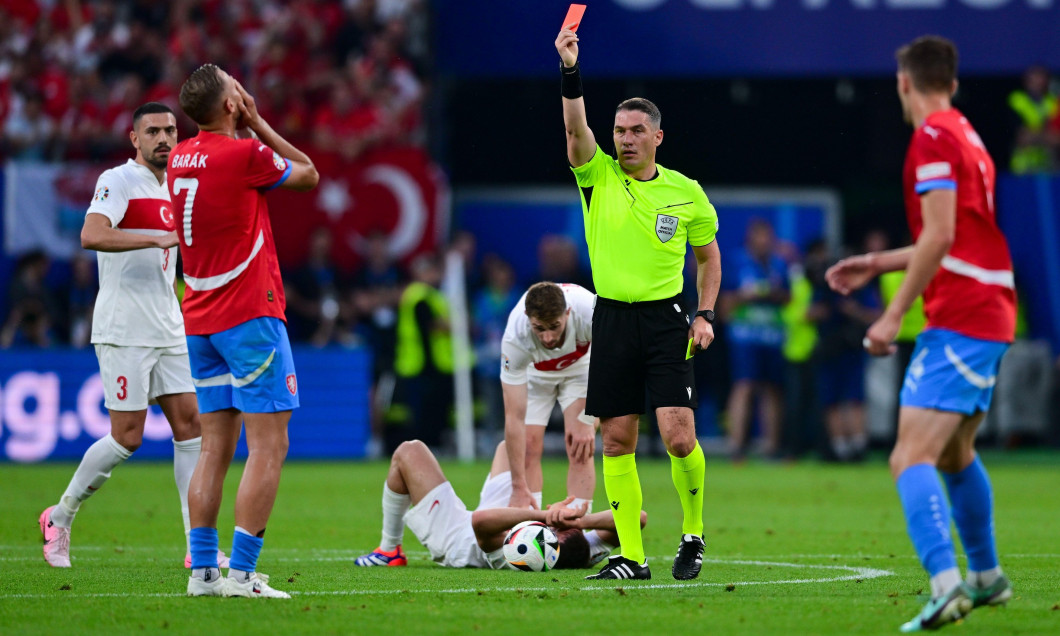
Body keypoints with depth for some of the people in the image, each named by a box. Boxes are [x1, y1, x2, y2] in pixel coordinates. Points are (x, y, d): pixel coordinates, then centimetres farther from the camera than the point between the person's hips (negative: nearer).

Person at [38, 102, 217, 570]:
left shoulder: (171, 189, 17)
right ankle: (60, 518, 12)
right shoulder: (117, 181, -9)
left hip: (167, 332, 8)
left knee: (190, 424, -1)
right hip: (123, 333, -8)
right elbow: (92, 235, -26)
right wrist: (160, 237, -31)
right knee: (127, 437, -8)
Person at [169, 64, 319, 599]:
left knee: (216, 445, 10)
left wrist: (249, 127, 16)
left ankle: (202, 570, 5)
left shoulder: (180, 158, 8)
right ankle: (241, 573, -13)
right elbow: (309, 174, 4)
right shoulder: (245, 154, -14)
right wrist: (258, 124, 8)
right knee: (268, 445, -6)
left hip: (200, 322, 8)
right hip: (250, 315, -8)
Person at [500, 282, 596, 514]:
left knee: (580, 449, -17)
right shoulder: (515, 338, -39)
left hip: (580, 364, 0)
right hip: (533, 371, 0)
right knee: (529, 446, -13)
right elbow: (514, 416, -36)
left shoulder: (589, 313, -40)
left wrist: (587, 421, -23)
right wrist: (519, 488, -37)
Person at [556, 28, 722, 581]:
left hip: (666, 320, -1)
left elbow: (709, 254, 15)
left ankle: (693, 534, 10)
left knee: (678, 436, -12)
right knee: (616, 441, 0)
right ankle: (631, 556, 6)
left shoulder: (685, 193, 3)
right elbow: (575, 128, -15)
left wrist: (705, 315, 5)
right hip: (611, 319, 1)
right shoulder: (598, 177, 3)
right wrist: (570, 70, -28)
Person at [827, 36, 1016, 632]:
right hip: (991, 316, 10)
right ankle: (987, 576, 38)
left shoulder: (933, 139, -11)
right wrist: (877, 264, 31)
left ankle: (947, 584, -35)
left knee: (912, 457, -18)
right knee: (956, 453, 26)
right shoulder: (968, 138, 18)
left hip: (958, 323, -10)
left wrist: (894, 315, -18)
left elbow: (940, 236, -20)